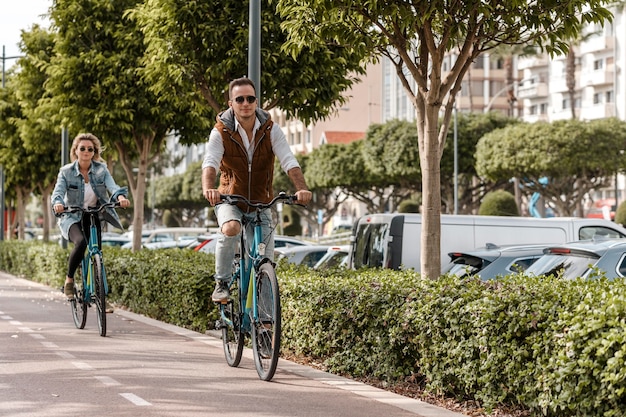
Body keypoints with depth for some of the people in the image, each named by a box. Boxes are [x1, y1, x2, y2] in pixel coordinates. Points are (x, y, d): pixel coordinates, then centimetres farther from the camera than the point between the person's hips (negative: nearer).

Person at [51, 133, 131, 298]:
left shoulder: (101, 169, -6)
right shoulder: (66, 172, -10)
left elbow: (112, 186, -21)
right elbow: (58, 191, -23)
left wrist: (120, 196, -44)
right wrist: (57, 203, -47)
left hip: (93, 217, 3)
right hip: (72, 217, -3)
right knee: (81, 243, -31)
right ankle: (69, 280, -12)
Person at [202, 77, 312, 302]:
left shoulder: (271, 130, -8)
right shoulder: (221, 132, -12)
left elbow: (289, 162, -19)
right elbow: (210, 163, -27)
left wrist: (302, 189, -37)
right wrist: (208, 189, -48)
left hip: (261, 202, 2)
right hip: (229, 200, -2)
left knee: (266, 261, -6)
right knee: (230, 228, -34)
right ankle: (221, 284, -17)